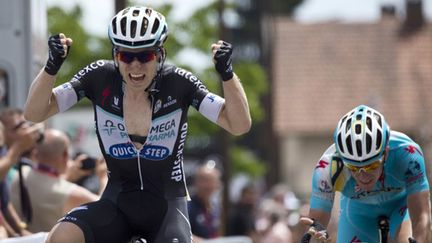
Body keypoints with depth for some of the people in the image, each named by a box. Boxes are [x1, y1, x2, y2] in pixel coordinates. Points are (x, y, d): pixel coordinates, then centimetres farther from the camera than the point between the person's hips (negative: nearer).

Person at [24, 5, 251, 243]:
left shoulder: (178, 84, -12)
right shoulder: (100, 78, -9)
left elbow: (239, 125, -14)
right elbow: (34, 113, -10)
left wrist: (226, 73, -29)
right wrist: (52, 66, -26)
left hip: (166, 206, -1)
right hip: (117, 204, 1)